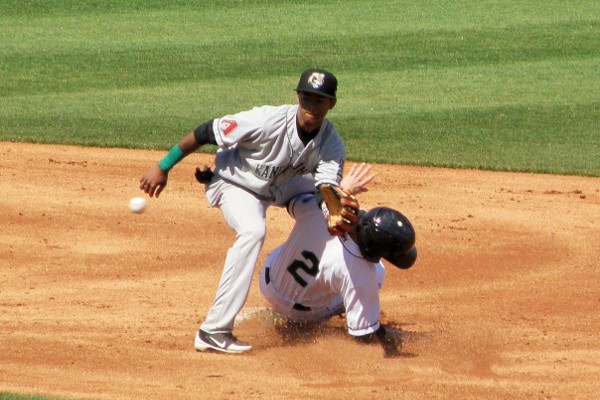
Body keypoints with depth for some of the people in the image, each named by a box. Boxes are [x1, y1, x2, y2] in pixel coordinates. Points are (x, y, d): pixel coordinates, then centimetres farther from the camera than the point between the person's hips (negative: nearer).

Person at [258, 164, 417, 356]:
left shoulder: (317, 210, -28)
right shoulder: (361, 277, -38)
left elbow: (294, 203, -1)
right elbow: (365, 332, -27)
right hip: (303, 314, -4)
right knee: (377, 274, 5)